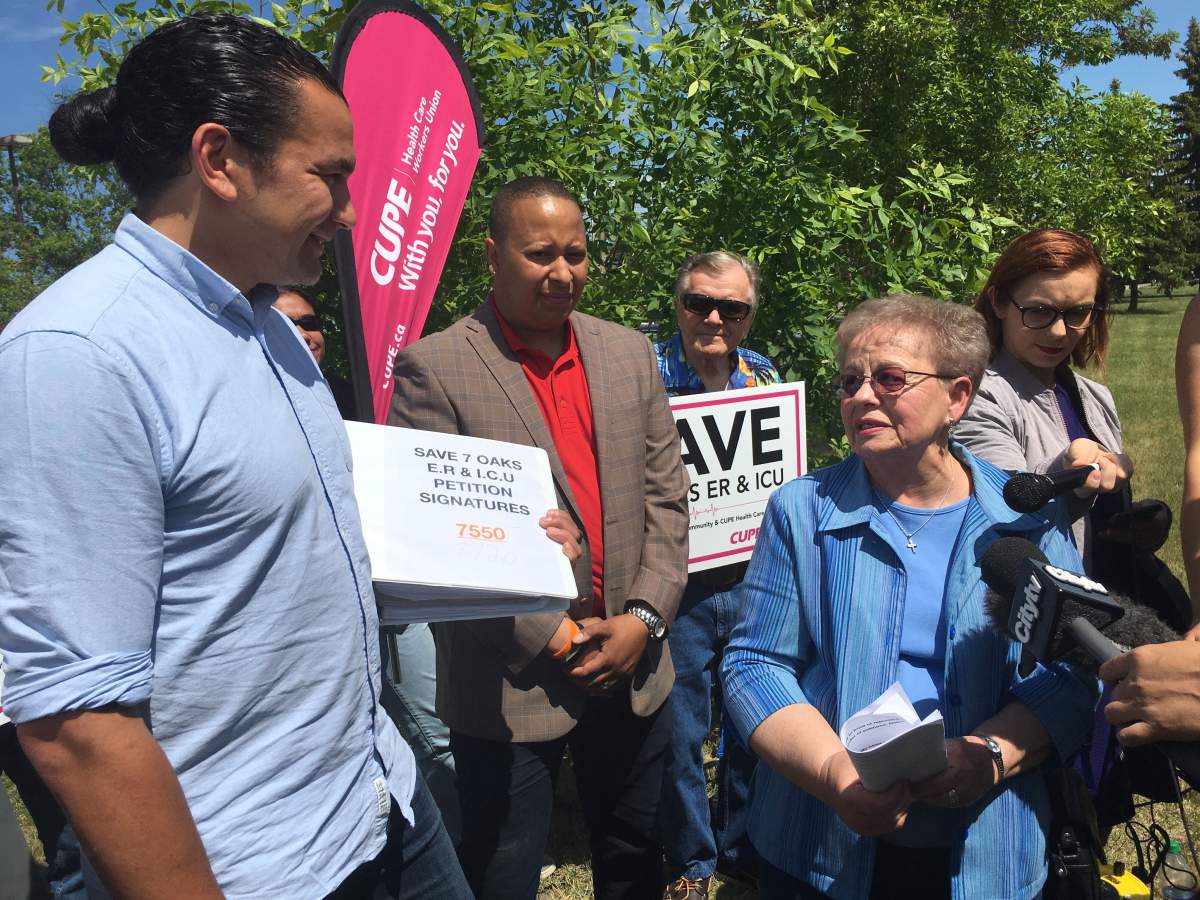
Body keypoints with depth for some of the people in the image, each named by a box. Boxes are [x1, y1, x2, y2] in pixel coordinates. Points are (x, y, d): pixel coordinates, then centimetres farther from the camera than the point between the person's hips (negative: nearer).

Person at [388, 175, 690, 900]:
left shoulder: (632, 354, 6)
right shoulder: (434, 367, -9)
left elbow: (666, 498, 6)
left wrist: (643, 618, -5)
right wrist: (550, 638, -13)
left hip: (634, 669, 5)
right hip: (511, 688, -4)